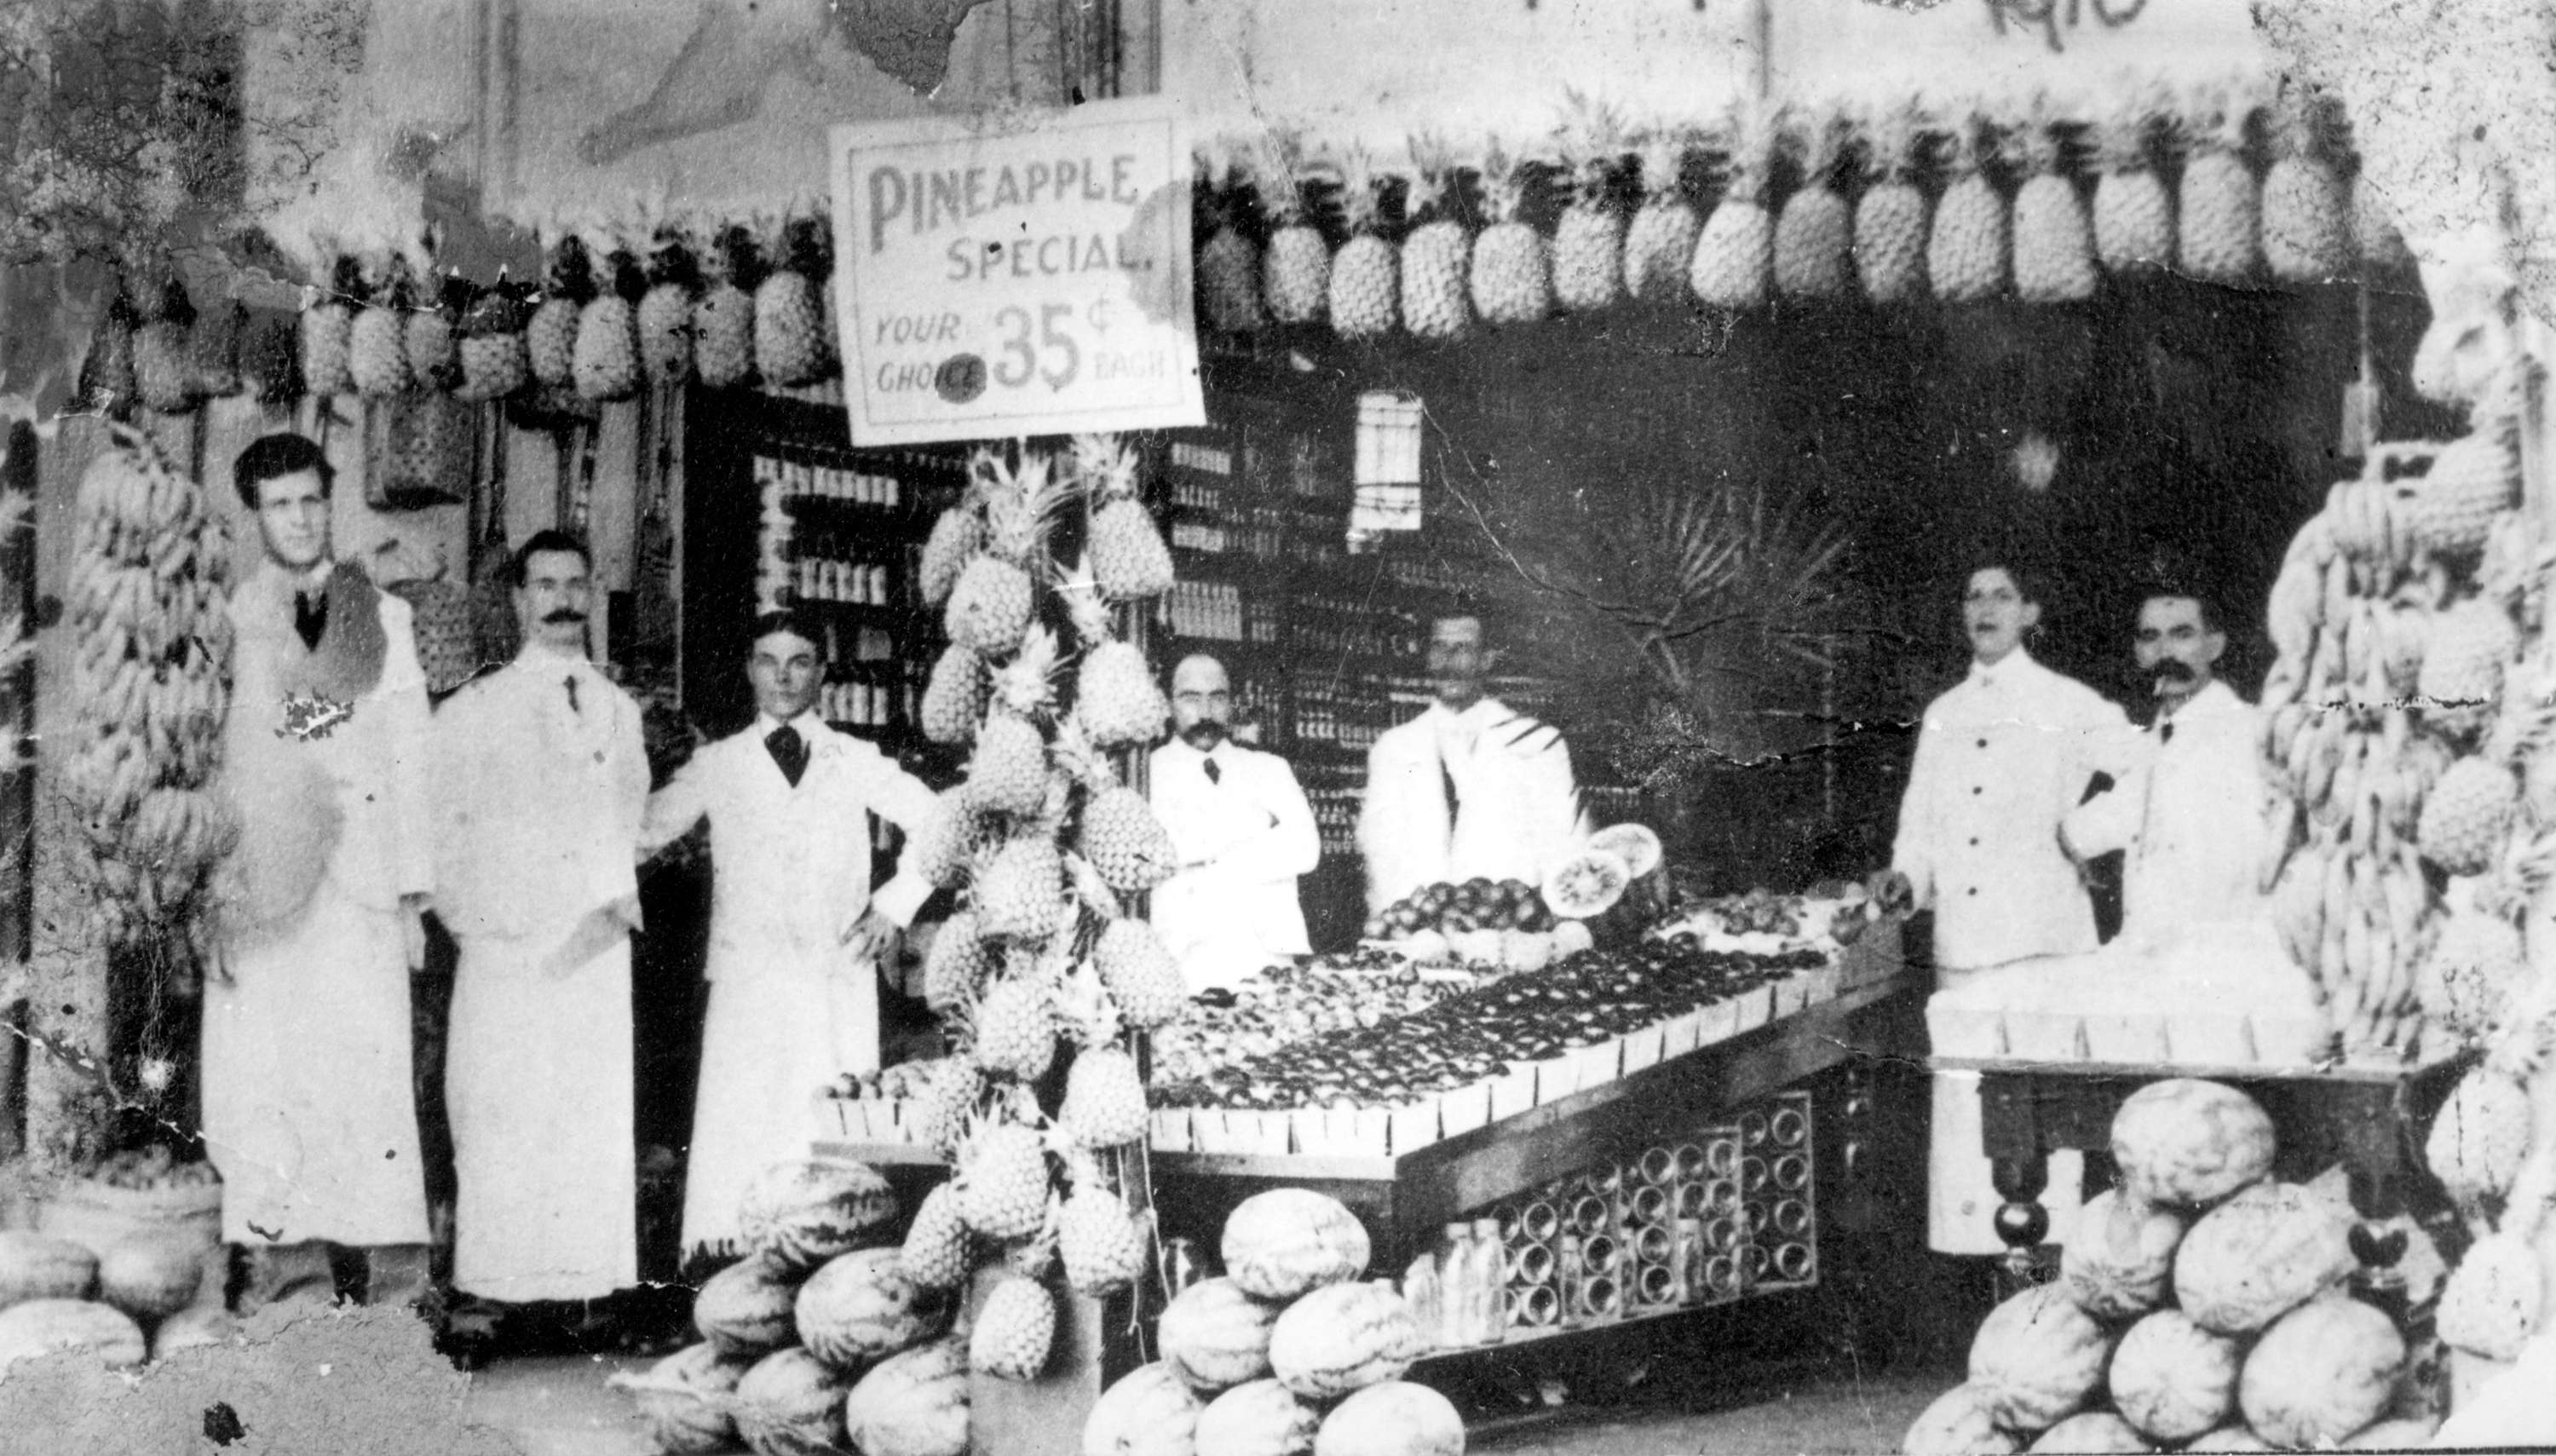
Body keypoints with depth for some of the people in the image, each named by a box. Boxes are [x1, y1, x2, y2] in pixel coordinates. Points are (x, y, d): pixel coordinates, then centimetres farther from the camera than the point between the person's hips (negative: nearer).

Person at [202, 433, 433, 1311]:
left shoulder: (384, 617, 12)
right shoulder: (223, 623, 10)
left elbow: (410, 759, 10)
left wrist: (413, 894, 3)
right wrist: (204, 892, 2)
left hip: (357, 878, 0)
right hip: (256, 881, 1)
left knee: (369, 1067, -7)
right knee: (258, 1076, -4)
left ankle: (397, 1272, -4)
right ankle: (288, 1256, 3)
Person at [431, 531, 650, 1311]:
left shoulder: (619, 712, 16)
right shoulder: (472, 711, 7)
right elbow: (439, 829, 7)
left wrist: (618, 902, 3)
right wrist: (469, 918, -1)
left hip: (596, 948, 3)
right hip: (504, 946, -3)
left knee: (600, 1114, -1)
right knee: (501, 1115, -7)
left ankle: (590, 1278, 4)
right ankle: (499, 1281, -3)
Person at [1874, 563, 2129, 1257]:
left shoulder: (2071, 707, 3)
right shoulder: (1942, 716, 17)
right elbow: (1920, 822, 20)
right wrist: (1907, 876, 2)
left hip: (2043, 937, -4)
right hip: (1961, 937, 4)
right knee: (1962, 1094, 2)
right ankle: (1968, 1244, 8)